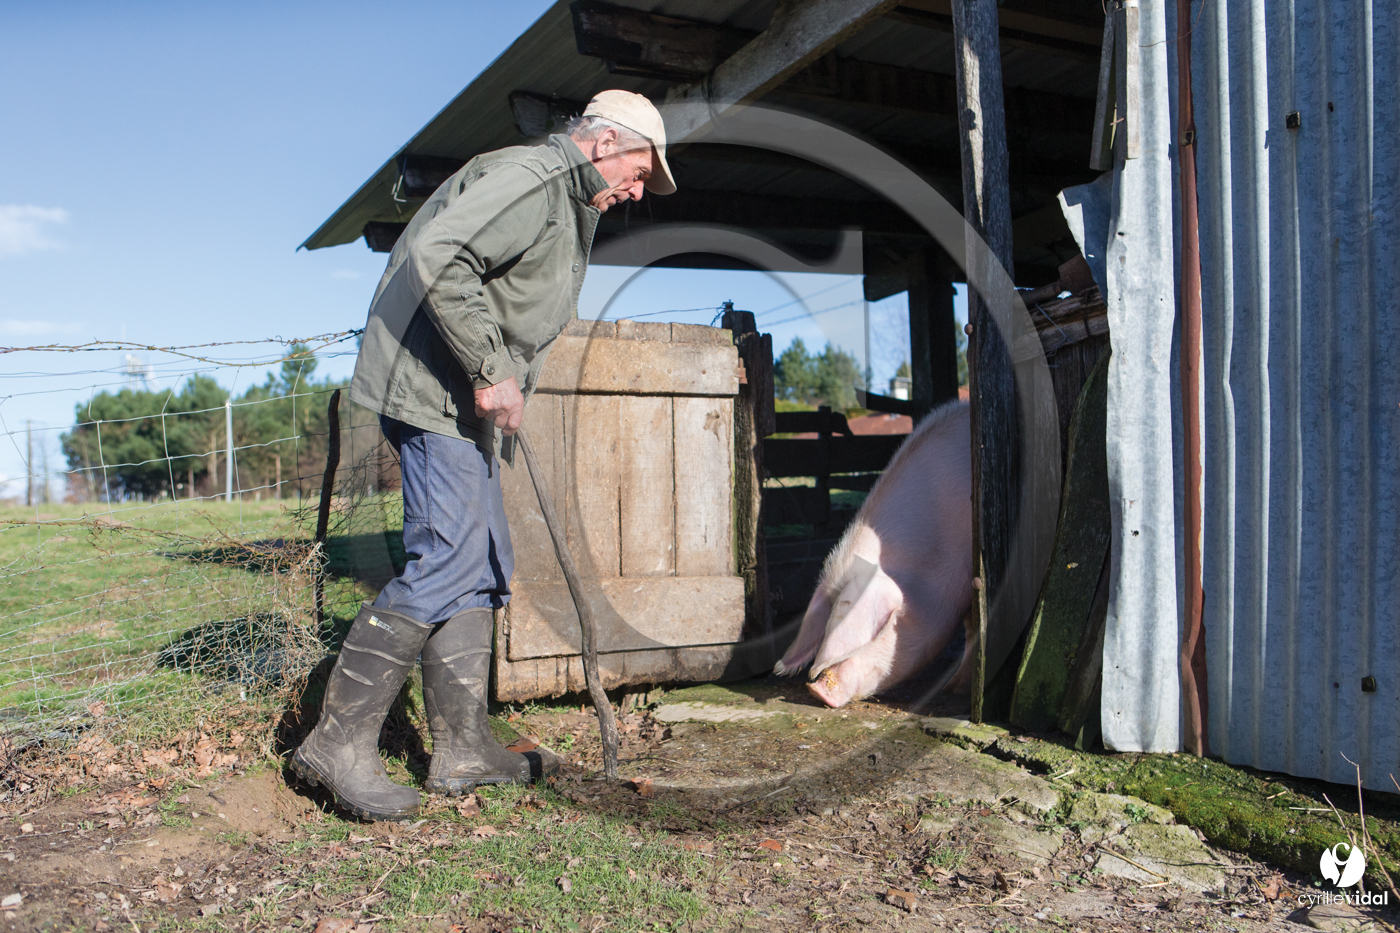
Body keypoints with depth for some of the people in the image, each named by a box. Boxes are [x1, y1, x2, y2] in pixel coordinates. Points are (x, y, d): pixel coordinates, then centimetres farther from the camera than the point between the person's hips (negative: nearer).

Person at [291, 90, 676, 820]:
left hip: (467, 400, 11)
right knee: (445, 560, -15)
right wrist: (490, 371, -23)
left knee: (483, 567, 9)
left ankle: (462, 749, 15)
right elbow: (439, 256, -25)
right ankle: (339, 741, -6)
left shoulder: (568, 205, 23)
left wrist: (505, 385, 11)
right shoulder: (530, 177, -11)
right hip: (433, 389, -11)